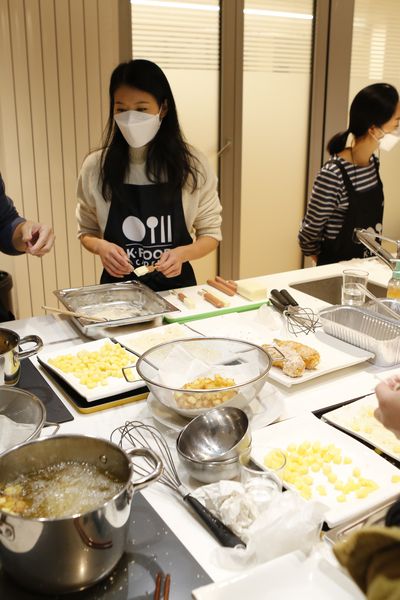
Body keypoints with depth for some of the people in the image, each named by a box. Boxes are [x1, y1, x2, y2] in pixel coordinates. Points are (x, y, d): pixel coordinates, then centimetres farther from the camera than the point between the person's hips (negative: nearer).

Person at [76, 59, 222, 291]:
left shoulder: (192, 164, -5)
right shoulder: (96, 166, -3)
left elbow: (210, 233, 3)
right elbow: (87, 232, 10)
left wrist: (183, 253, -17)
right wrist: (101, 247, -12)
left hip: (175, 285, 0)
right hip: (118, 286, 1)